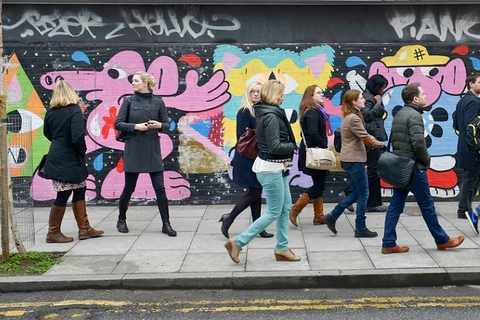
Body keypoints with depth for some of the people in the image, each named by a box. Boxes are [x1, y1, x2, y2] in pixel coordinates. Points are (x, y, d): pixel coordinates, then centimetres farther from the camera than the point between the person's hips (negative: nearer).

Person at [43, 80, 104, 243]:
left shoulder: (51, 111, 6)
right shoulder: (74, 111, -15)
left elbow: (47, 133, 17)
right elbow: (78, 137, -23)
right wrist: (83, 150, -6)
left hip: (56, 155, 8)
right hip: (69, 160, -8)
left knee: (80, 190, 16)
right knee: (63, 195, 2)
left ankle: (84, 228, 22)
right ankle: (53, 233, 12)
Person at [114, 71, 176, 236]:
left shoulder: (158, 102, 3)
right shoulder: (129, 101, 2)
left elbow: (167, 125, 8)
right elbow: (118, 124, 0)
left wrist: (159, 125, -14)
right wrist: (136, 126, -14)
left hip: (153, 150, 1)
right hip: (133, 150, 0)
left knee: (160, 187, -1)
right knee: (129, 188, 7)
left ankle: (166, 224, 7)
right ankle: (121, 220, 28)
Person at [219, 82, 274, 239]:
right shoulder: (245, 112, -12)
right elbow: (242, 136, -17)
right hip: (247, 159, -8)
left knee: (257, 192, 10)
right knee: (254, 193, -5)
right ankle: (229, 218, 7)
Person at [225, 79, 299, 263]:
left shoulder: (266, 113, 10)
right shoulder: (271, 116, -19)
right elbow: (275, 146, -24)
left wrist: (289, 146, 2)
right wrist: (292, 146, -7)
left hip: (277, 168, 10)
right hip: (271, 169, -10)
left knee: (285, 208, 14)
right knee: (274, 212, -2)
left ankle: (282, 248, 23)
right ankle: (238, 242, 2)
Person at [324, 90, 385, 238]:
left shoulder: (349, 117, 15)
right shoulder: (353, 118, -17)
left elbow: (364, 136, 16)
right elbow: (366, 139, -16)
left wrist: (374, 141, -1)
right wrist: (381, 145, 0)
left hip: (349, 159, 10)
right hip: (354, 159, -10)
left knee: (357, 192, 16)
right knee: (363, 193, 0)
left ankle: (332, 216, 14)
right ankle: (360, 228, 9)